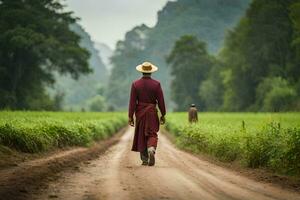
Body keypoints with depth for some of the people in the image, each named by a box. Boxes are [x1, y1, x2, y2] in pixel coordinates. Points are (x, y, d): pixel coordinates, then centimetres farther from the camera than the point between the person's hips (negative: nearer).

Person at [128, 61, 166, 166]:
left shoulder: (135, 84, -3)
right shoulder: (156, 84, -5)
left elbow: (132, 101, -5)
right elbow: (161, 101, -4)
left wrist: (130, 116, -1)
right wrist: (163, 115, 5)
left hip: (140, 113, 1)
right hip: (152, 113, -1)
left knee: (141, 136, 13)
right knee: (152, 134, 3)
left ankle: (144, 159, 16)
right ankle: (151, 150, -26)